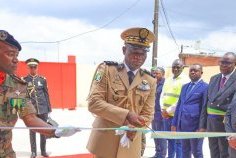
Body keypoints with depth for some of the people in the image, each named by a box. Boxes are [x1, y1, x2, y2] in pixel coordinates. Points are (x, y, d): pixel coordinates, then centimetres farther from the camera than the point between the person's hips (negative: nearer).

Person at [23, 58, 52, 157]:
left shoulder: (42, 79, 4)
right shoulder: (24, 80, -1)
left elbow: (46, 94, 7)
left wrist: (49, 108, 6)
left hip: (43, 109, 2)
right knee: (32, 131, 6)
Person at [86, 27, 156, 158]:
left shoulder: (150, 82, 4)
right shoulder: (106, 69, -4)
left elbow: (147, 115, 4)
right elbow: (93, 102, -13)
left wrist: (134, 129, -18)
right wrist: (126, 115, -24)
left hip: (131, 146, 2)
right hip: (104, 143, -2)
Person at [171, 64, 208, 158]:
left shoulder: (205, 87, -5)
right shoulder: (185, 86, 17)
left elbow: (204, 108, -9)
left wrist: (202, 126, -13)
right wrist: (174, 123, 13)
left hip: (195, 125, -6)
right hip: (183, 125, 7)